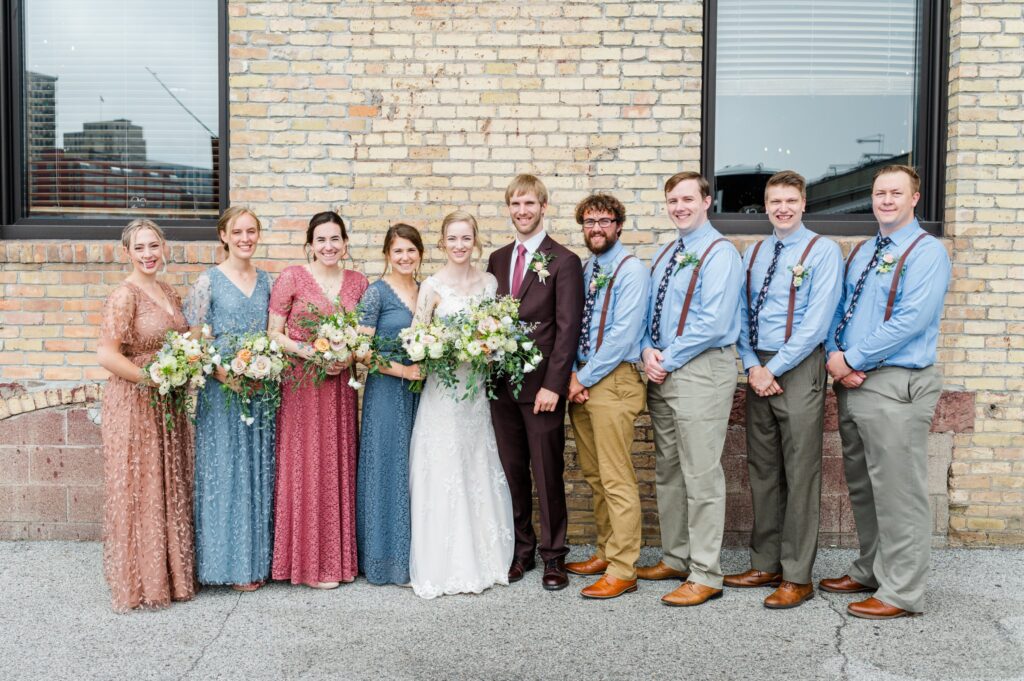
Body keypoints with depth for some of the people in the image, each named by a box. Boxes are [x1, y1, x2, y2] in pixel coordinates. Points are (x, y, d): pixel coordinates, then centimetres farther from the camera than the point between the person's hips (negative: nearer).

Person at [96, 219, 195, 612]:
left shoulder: (169, 293, 11)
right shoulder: (124, 295, -13)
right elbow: (106, 355, -22)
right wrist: (154, 380, -19)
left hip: (169, 406, 8)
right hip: (134, 405, -8)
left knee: (169, 489, 15)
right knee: (139, 491, 2)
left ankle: (170, 573, 29)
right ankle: (140, 583, 16)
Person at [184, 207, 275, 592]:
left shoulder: (265, 281, 10)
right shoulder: (208, 282, -4)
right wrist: (222, 374, -19)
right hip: (222, 389, -4)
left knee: (259, 472, 10)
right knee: (226, 473, 1)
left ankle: (258, 558, 22)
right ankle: (231, 564, 13)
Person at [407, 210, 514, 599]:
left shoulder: (489, 283, 7)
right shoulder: (432, 286, -4)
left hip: (479, 389, 4)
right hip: (443, 389, -4)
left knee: (480, 473, 9)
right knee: (444, 475, 0)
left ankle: (481, 560, 22)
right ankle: (448, 566, 12)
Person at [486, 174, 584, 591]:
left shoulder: (564, 261, -4)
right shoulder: (497, 259, 13)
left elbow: (568, 329, -9)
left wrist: (553, 385, -15)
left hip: (542, 386, -5)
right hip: (502, 384, 5)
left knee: (547, 474, 4)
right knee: (512, 472, 11)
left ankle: (553, 556, 17)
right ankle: (520, 551, 25)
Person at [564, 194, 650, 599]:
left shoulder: (631, 270, -9)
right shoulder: (585, 270, 15)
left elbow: (622, 335, -17)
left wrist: (584, 379, -13)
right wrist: (573, 374, 0)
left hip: (613, 380, -8)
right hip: (581, 380, 8)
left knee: (616, 479, -5)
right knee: (593, 474, 14)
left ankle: (622, 570, 3)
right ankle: (606, 551, 27)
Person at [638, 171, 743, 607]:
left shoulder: (719, 254, -9)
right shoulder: (664, 255, 17)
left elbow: (713, 322, -19)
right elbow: (648, 311, 18)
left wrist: (668, 359, -14)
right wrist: (648, 351, -1)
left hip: (702, 369, -8)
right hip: (661, 371, 9)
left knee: (701, 475, -4)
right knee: (667, 472, 15)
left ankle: (705, 575, 6)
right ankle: (675, 558, 28)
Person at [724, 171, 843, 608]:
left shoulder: (822, 251, -5)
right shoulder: (753, 254, 13)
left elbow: (816, 322, -13)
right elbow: (741, 316, 11)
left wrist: (773, 369, -14)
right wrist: (752, 366, -4)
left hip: (799, 368, -6)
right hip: (759, 371, 6)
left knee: (800, 474, -1)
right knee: (762, 470, 11)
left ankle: (797, 577, 8)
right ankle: (765, 564, 23)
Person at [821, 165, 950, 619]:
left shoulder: (926, 252, -7)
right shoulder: (859, 253, 17)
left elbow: (910, 321, -18)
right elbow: (839, 311, 15)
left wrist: (853, 360, -15)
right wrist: (835, 355, -4)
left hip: (897, 384, -8)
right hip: (851, 382, 8)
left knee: (898, 492, -2)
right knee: (861, 487, 16)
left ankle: (902, 593, 9)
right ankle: (870, 572, 31)